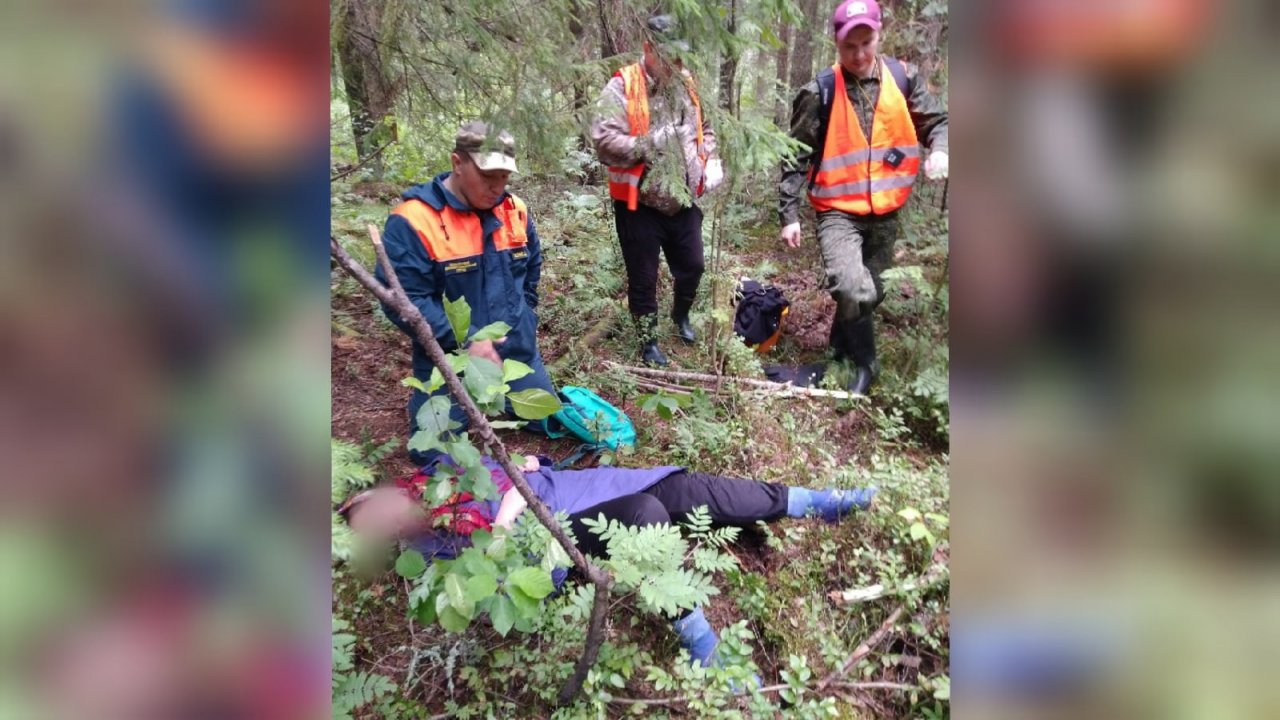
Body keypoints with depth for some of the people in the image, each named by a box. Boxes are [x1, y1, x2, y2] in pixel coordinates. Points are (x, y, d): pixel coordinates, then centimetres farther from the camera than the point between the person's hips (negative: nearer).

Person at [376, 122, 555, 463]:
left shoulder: (515, 210, -1)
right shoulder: (413, 220, -20)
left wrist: (522, 317, 11)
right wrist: (465, 340, -25)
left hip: (518, 351, 5)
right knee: (436, 454, -2)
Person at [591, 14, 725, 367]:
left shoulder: (685, 82, 10)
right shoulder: (622, 86, -12)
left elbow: (704, 128, 22)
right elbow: (603, 139, -22)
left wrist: (711, 160, 5)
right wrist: (648, 145, -24)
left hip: (683, 200, 6)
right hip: (639, 204, -6)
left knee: (691, 266, 17)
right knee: (643, 277, 6)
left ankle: (681, 315, 46)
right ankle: (648, 341, 25)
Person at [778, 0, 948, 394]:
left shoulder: (904, 78, 0)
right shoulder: (819, 93, -9)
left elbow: (937, 121, 9)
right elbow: (796, 157, -4)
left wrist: (939, 149, -15)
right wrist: (789, 215, -7)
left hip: (885, 213, 4)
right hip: (838, 212, -4)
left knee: (870, 292, 15)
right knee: (854, 290, -24)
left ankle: (841, 347, 42)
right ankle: (864, 361, 1)